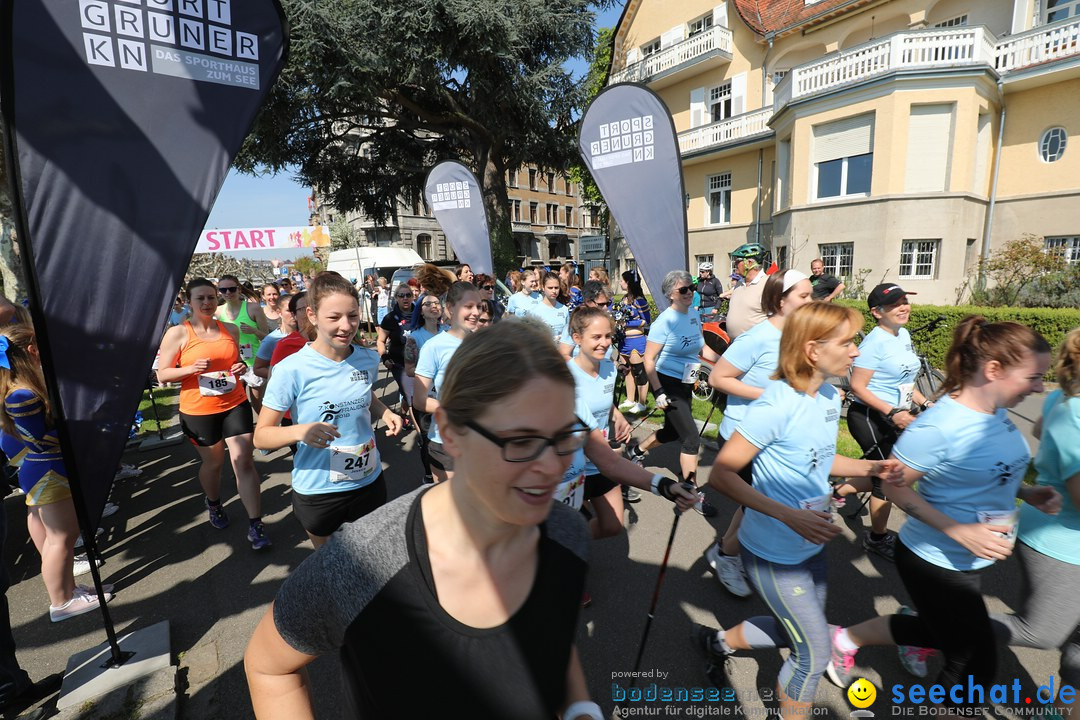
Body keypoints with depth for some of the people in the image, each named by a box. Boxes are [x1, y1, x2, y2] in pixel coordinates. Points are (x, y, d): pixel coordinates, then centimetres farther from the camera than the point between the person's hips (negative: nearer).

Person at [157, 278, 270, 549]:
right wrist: (190, 368, -23)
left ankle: (255, 525, 3)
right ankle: (213, 504, 48)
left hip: (235, 405, 2)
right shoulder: (177, 333, -6)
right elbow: (162, 374, -5)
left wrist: (241, 368, -4)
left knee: (244, 462, -4)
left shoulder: (230, 330, 5)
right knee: (213, 462, 16)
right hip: (198, 411, -2)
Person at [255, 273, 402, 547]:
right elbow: (261, 436, -13)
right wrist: (299, 431, -33)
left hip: (370, 482, 3)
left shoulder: (369, 359, -5)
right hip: (318, 492, -3)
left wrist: (384, 411, -5)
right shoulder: (291, 370, -19)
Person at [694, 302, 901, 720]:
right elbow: (722, 474, -28)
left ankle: (720, 641, 46)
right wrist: (789, 516, -34)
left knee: (797, 631, 25)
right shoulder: (776, 405, -27)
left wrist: (869, 468, -3)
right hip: (774, 553, -8)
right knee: (814, 652, 8)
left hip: (811, 545, 9)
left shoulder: (830, 397, -1)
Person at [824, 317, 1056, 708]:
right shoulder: (938, 426, -30)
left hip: (970, 561, 8)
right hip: (935, 562, -8)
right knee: (975, 664, 9)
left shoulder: (998, 413, -4)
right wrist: (958, 531, -29)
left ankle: (846, 639, 44)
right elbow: (895, 485, -24)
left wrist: (1027, 492, -4)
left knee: (933, 630, 26)